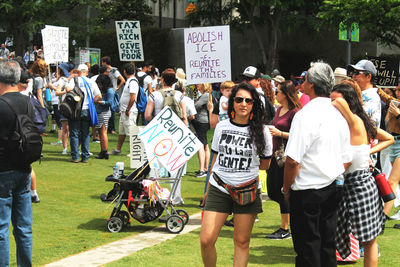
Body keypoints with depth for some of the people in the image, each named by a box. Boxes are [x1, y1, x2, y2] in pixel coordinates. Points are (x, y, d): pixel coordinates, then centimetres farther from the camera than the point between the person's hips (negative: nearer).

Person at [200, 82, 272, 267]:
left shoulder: (261, 131, -2)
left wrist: (244, 165, 4)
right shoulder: (221, 127, 5)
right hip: (219, 190, 1)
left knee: (242, 242, 6)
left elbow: (265, 164, 10)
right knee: (206, 240, -6)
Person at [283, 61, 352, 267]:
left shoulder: (305, 115, -16)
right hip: (332, 190, 7)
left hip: (307, 192, -7)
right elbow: (347, 160, 14)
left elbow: (293, 160, -20)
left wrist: (287, 187, -6)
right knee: (327, 246, 15)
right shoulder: (338, 115, 8)